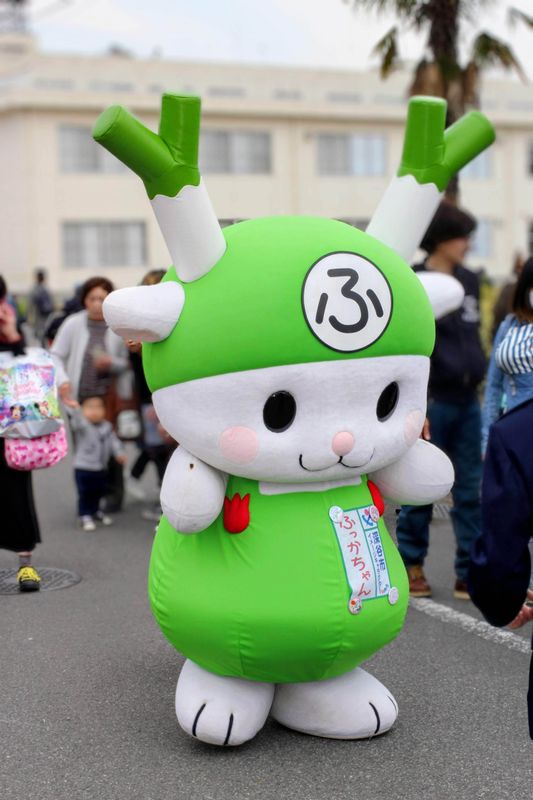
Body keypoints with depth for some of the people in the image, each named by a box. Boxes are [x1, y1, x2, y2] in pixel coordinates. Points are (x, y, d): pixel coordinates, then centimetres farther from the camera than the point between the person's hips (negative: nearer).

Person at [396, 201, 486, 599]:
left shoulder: (469, 281, 11)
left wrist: (480, 377, 18)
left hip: (467, 400, 6)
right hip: (432, 401, -6)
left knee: (471, 489, 6)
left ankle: (471, 573, 13)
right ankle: (411, 564, 22)